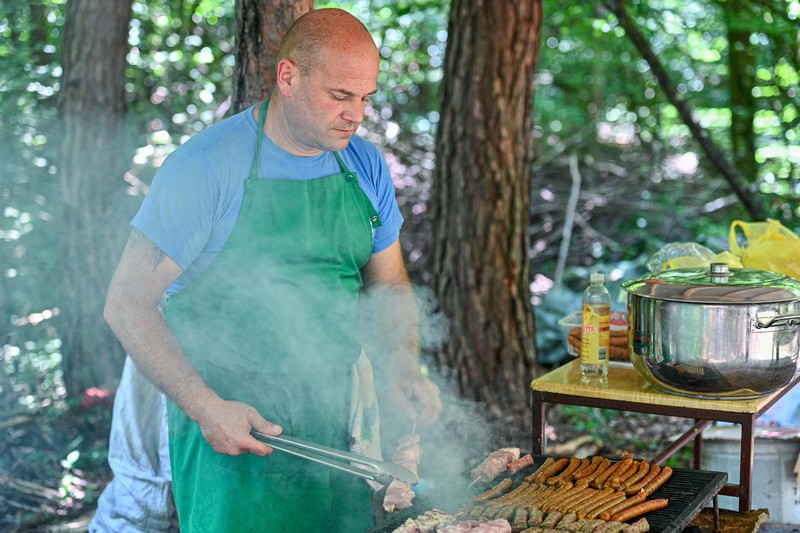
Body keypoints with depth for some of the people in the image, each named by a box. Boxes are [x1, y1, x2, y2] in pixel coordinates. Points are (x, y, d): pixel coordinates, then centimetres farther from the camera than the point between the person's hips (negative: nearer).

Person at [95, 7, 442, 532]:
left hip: (331, 428, 5)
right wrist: (203, 405, -20)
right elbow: (127, 303, -12)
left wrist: (404, 369, -3)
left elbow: (389, 285, 15)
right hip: (230, 425, -5)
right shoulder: (207, 167, -14)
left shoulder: (366, 166, 4)